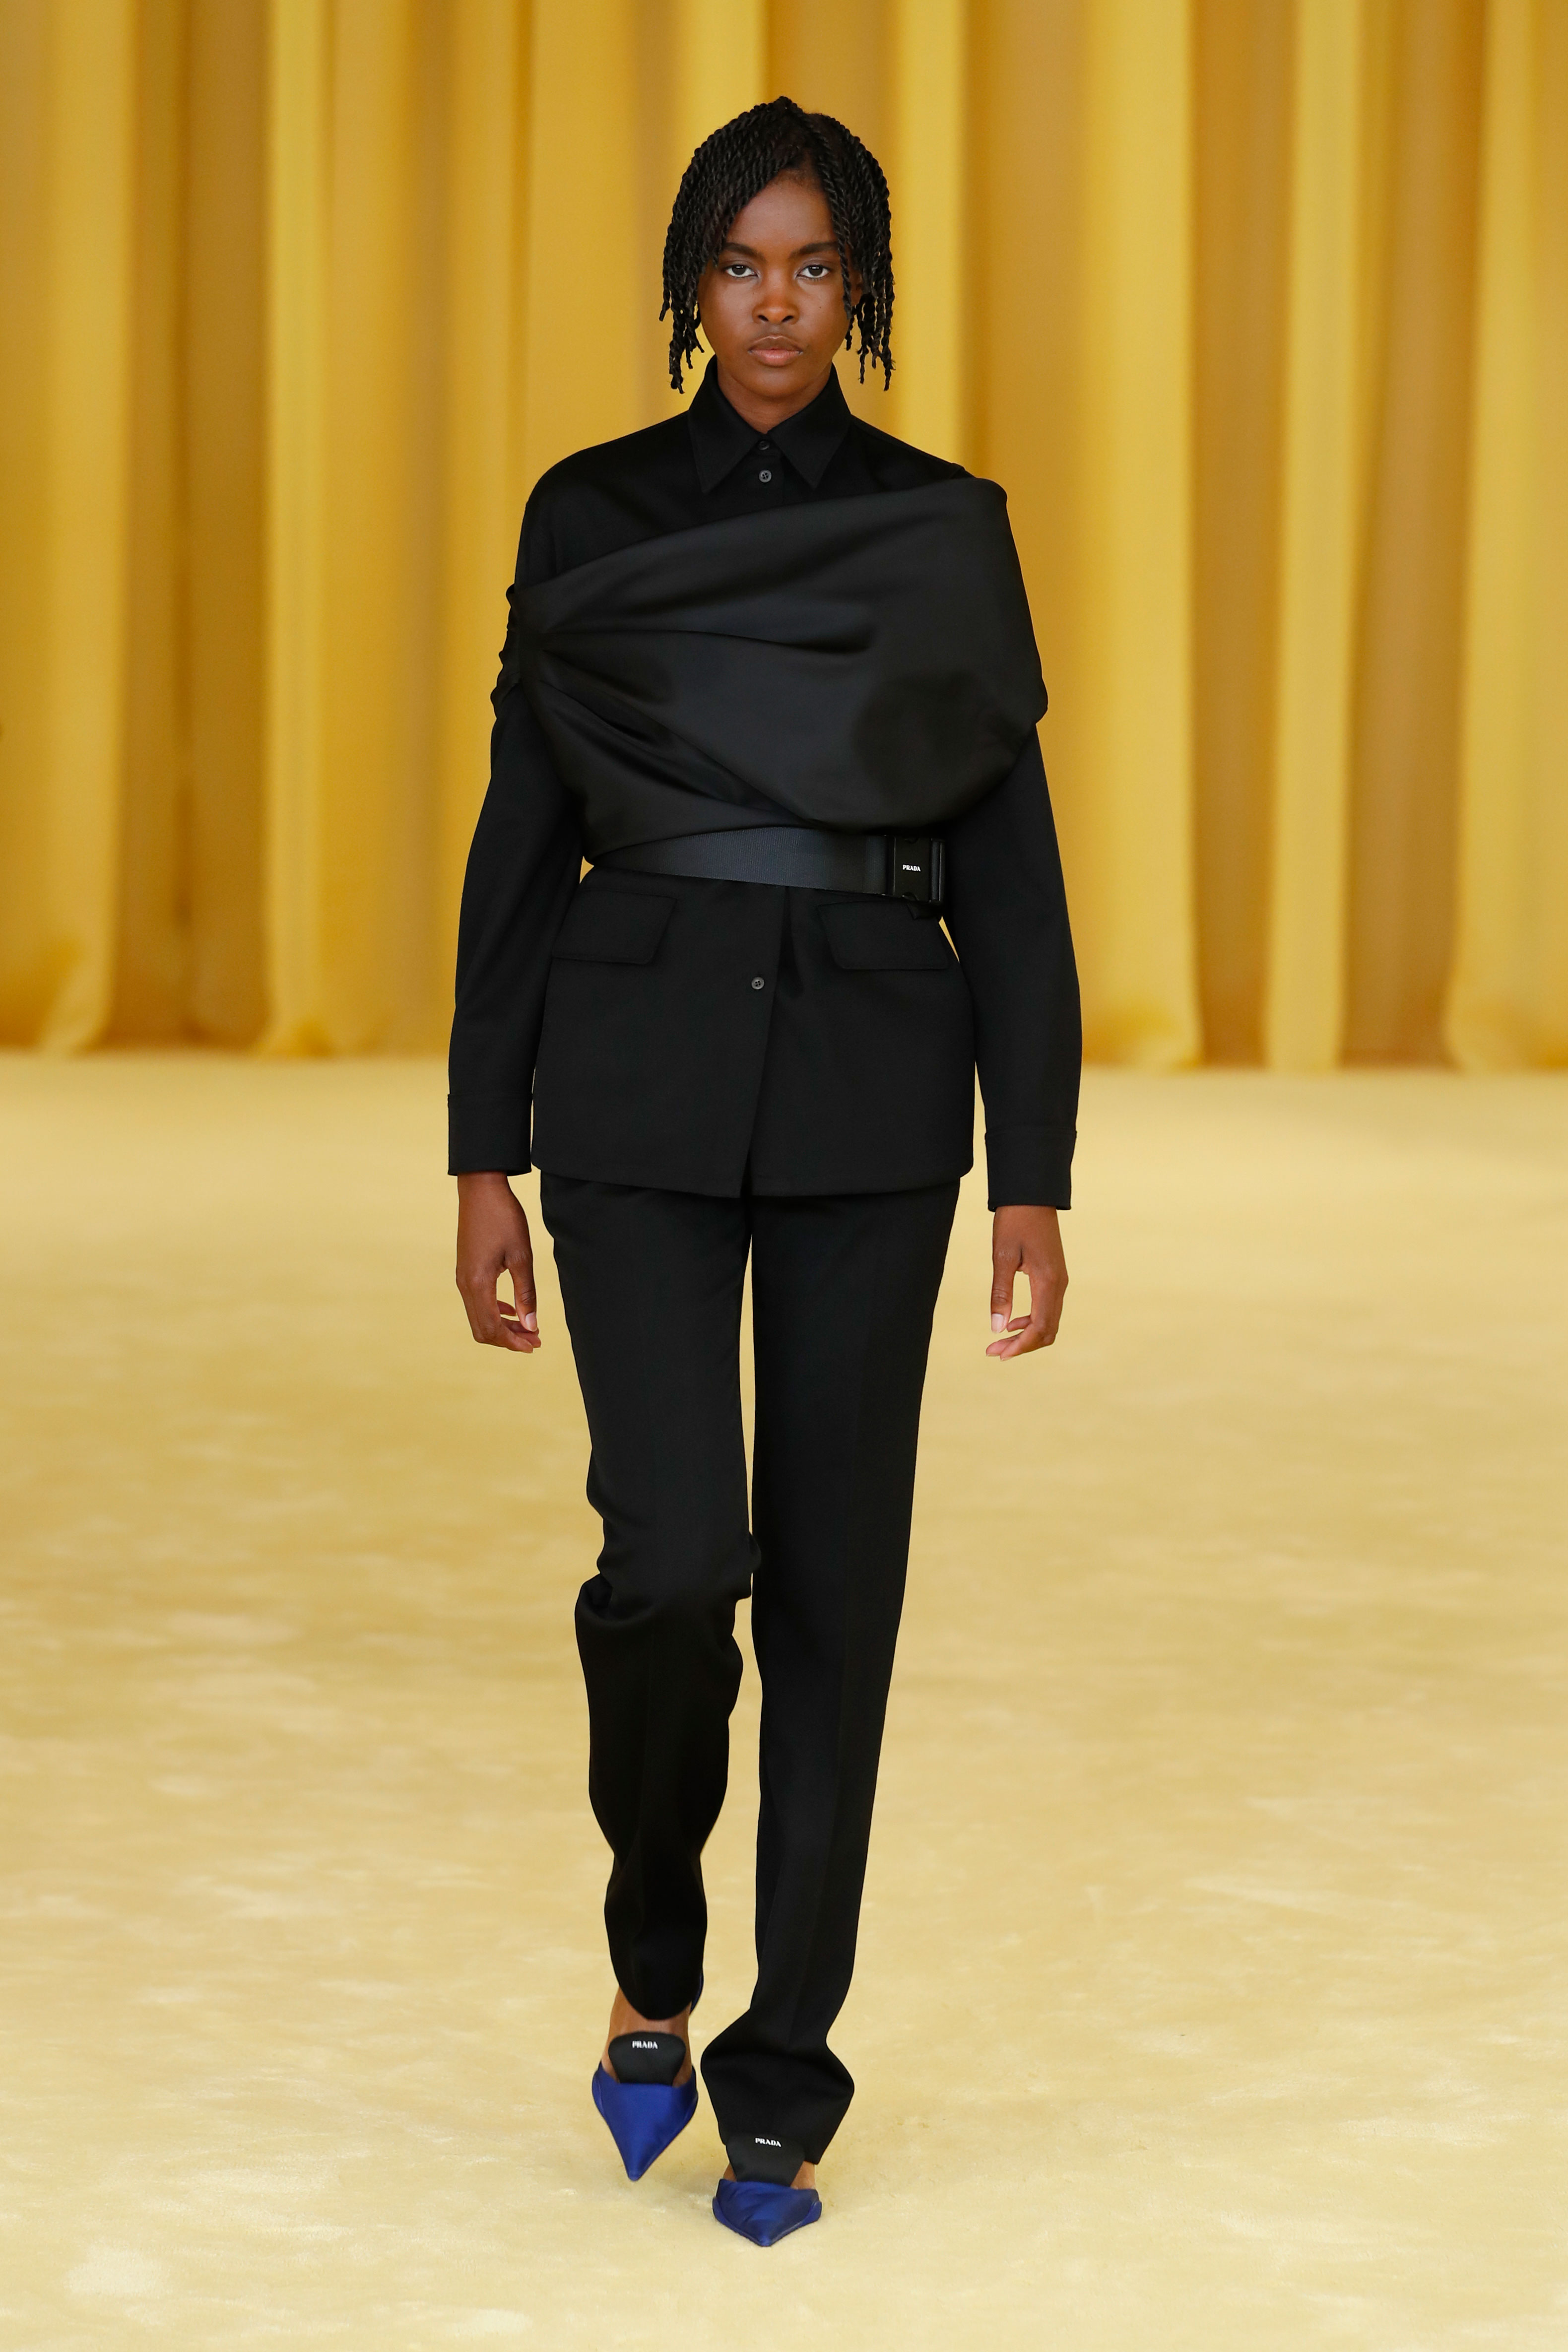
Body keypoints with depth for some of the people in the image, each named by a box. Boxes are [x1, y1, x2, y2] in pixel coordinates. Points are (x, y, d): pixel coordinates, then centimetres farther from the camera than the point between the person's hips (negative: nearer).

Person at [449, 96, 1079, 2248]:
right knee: (674, 1556, -13)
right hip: (640, 1078, -1)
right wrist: (486, 1158, 1)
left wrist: (1035, 1180, -1)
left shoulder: (949, 534, 4)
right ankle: (656, 1957, 16)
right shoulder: (591, 519, 3)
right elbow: (520, 847, 5)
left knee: (835, 1577, 2)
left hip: (871, 1089, 1)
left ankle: (782, 2084, 12)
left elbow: (1008, 873, 4)